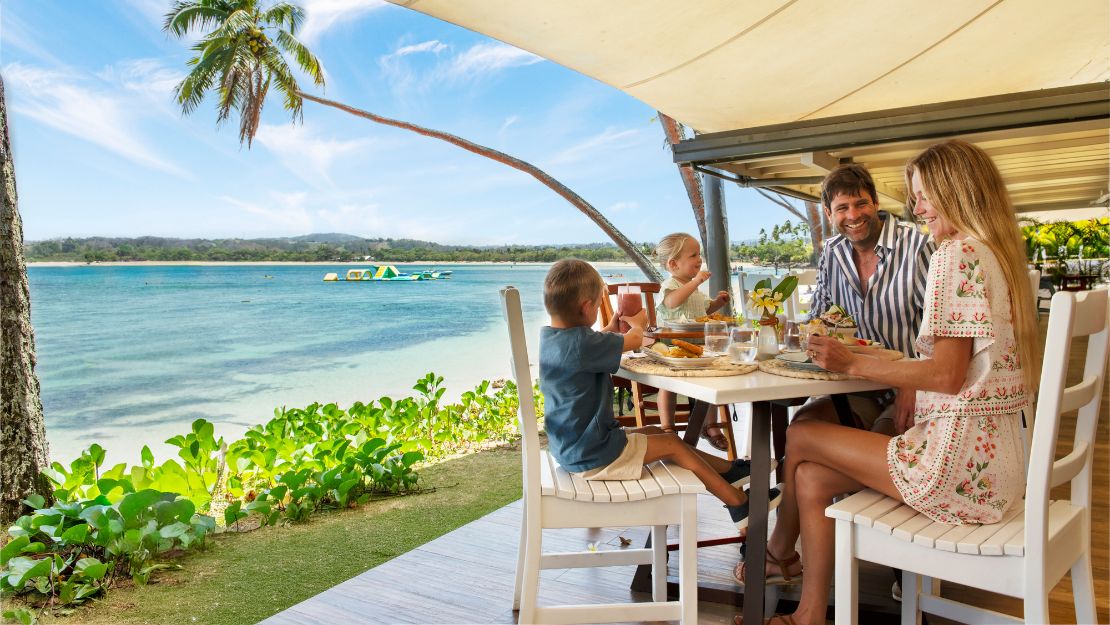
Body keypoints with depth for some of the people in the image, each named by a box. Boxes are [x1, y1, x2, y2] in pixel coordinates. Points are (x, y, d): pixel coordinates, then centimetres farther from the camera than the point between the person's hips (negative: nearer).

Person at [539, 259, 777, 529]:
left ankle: (729, 470, 30)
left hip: (569, 444, 10)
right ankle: (739, 504, 14)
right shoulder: (579, 342, -28)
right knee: (672, 444, 2)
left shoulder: (550, 335, 1)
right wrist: (637, 324, 8)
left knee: (655, 433, 19)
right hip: (591, 455, -10)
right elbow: (634, 340, -13)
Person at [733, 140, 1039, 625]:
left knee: (800, 437, 1)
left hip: (960, 463, -9)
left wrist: (853, 364, -12)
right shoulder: (1002, 256, 15)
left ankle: (779, 553, 26)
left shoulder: (957, 255, -15)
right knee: (812, 478, 6)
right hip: (989, 454, 9)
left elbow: (948, 375, -20)